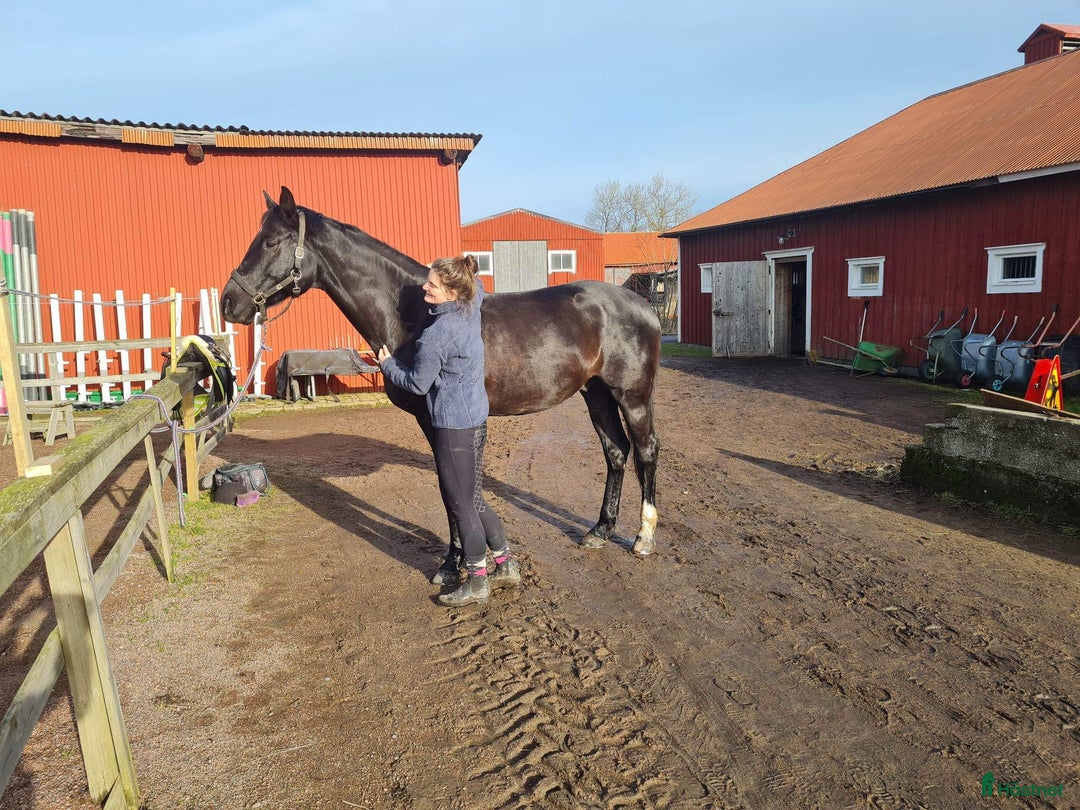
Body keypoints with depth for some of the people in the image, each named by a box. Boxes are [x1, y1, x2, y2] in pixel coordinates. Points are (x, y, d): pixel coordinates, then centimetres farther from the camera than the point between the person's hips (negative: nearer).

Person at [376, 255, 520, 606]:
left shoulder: (437, 333, -22)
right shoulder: (471, 308, 2)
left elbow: (417, 384, -11)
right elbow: (477, 286, 27)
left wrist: (388, 364, 3)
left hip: (454, 426, -9)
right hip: (475, 418, 9)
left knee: (461, 505, 5)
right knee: (473, 499, 20)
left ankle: (477, 582, 18)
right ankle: (506, 565, 30)